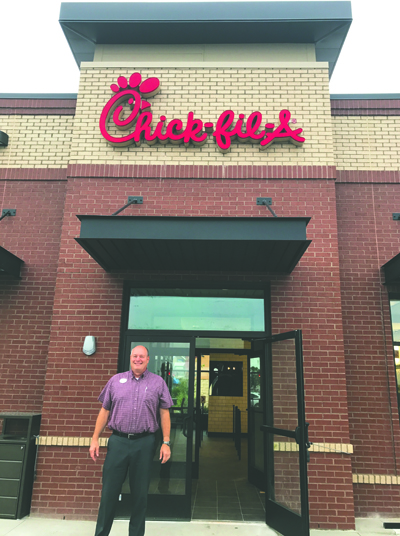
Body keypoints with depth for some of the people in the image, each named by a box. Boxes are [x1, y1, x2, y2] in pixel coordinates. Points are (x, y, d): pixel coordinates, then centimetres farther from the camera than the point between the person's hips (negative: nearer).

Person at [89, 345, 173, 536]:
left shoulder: (158, 382, 3)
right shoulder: (116, 380, 7)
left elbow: (164, 414, 3)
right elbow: (104, 411, 9)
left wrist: (166, 443, -3)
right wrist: (95, 439, 5)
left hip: (144, 443, 0)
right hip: (118, 441, 1)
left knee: (140, 493, 11)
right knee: (109, 491, 7)